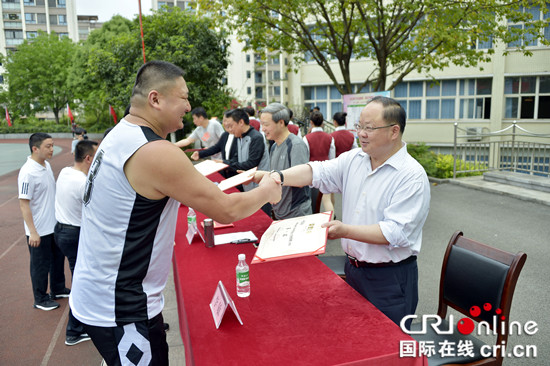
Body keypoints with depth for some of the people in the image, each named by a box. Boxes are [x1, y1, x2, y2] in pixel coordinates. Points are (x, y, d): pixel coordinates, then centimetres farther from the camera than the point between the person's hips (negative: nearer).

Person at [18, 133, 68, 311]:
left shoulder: (47, 165, 4)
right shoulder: (28, 172, -22)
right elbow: (24, 203, -22)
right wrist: (32, 232, -21)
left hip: (54, 226, 8)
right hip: (39, 230, -8)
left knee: (57, 258, 21)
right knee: (41, 265, 8)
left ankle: (58, 289, 39)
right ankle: (40, 299, 25)